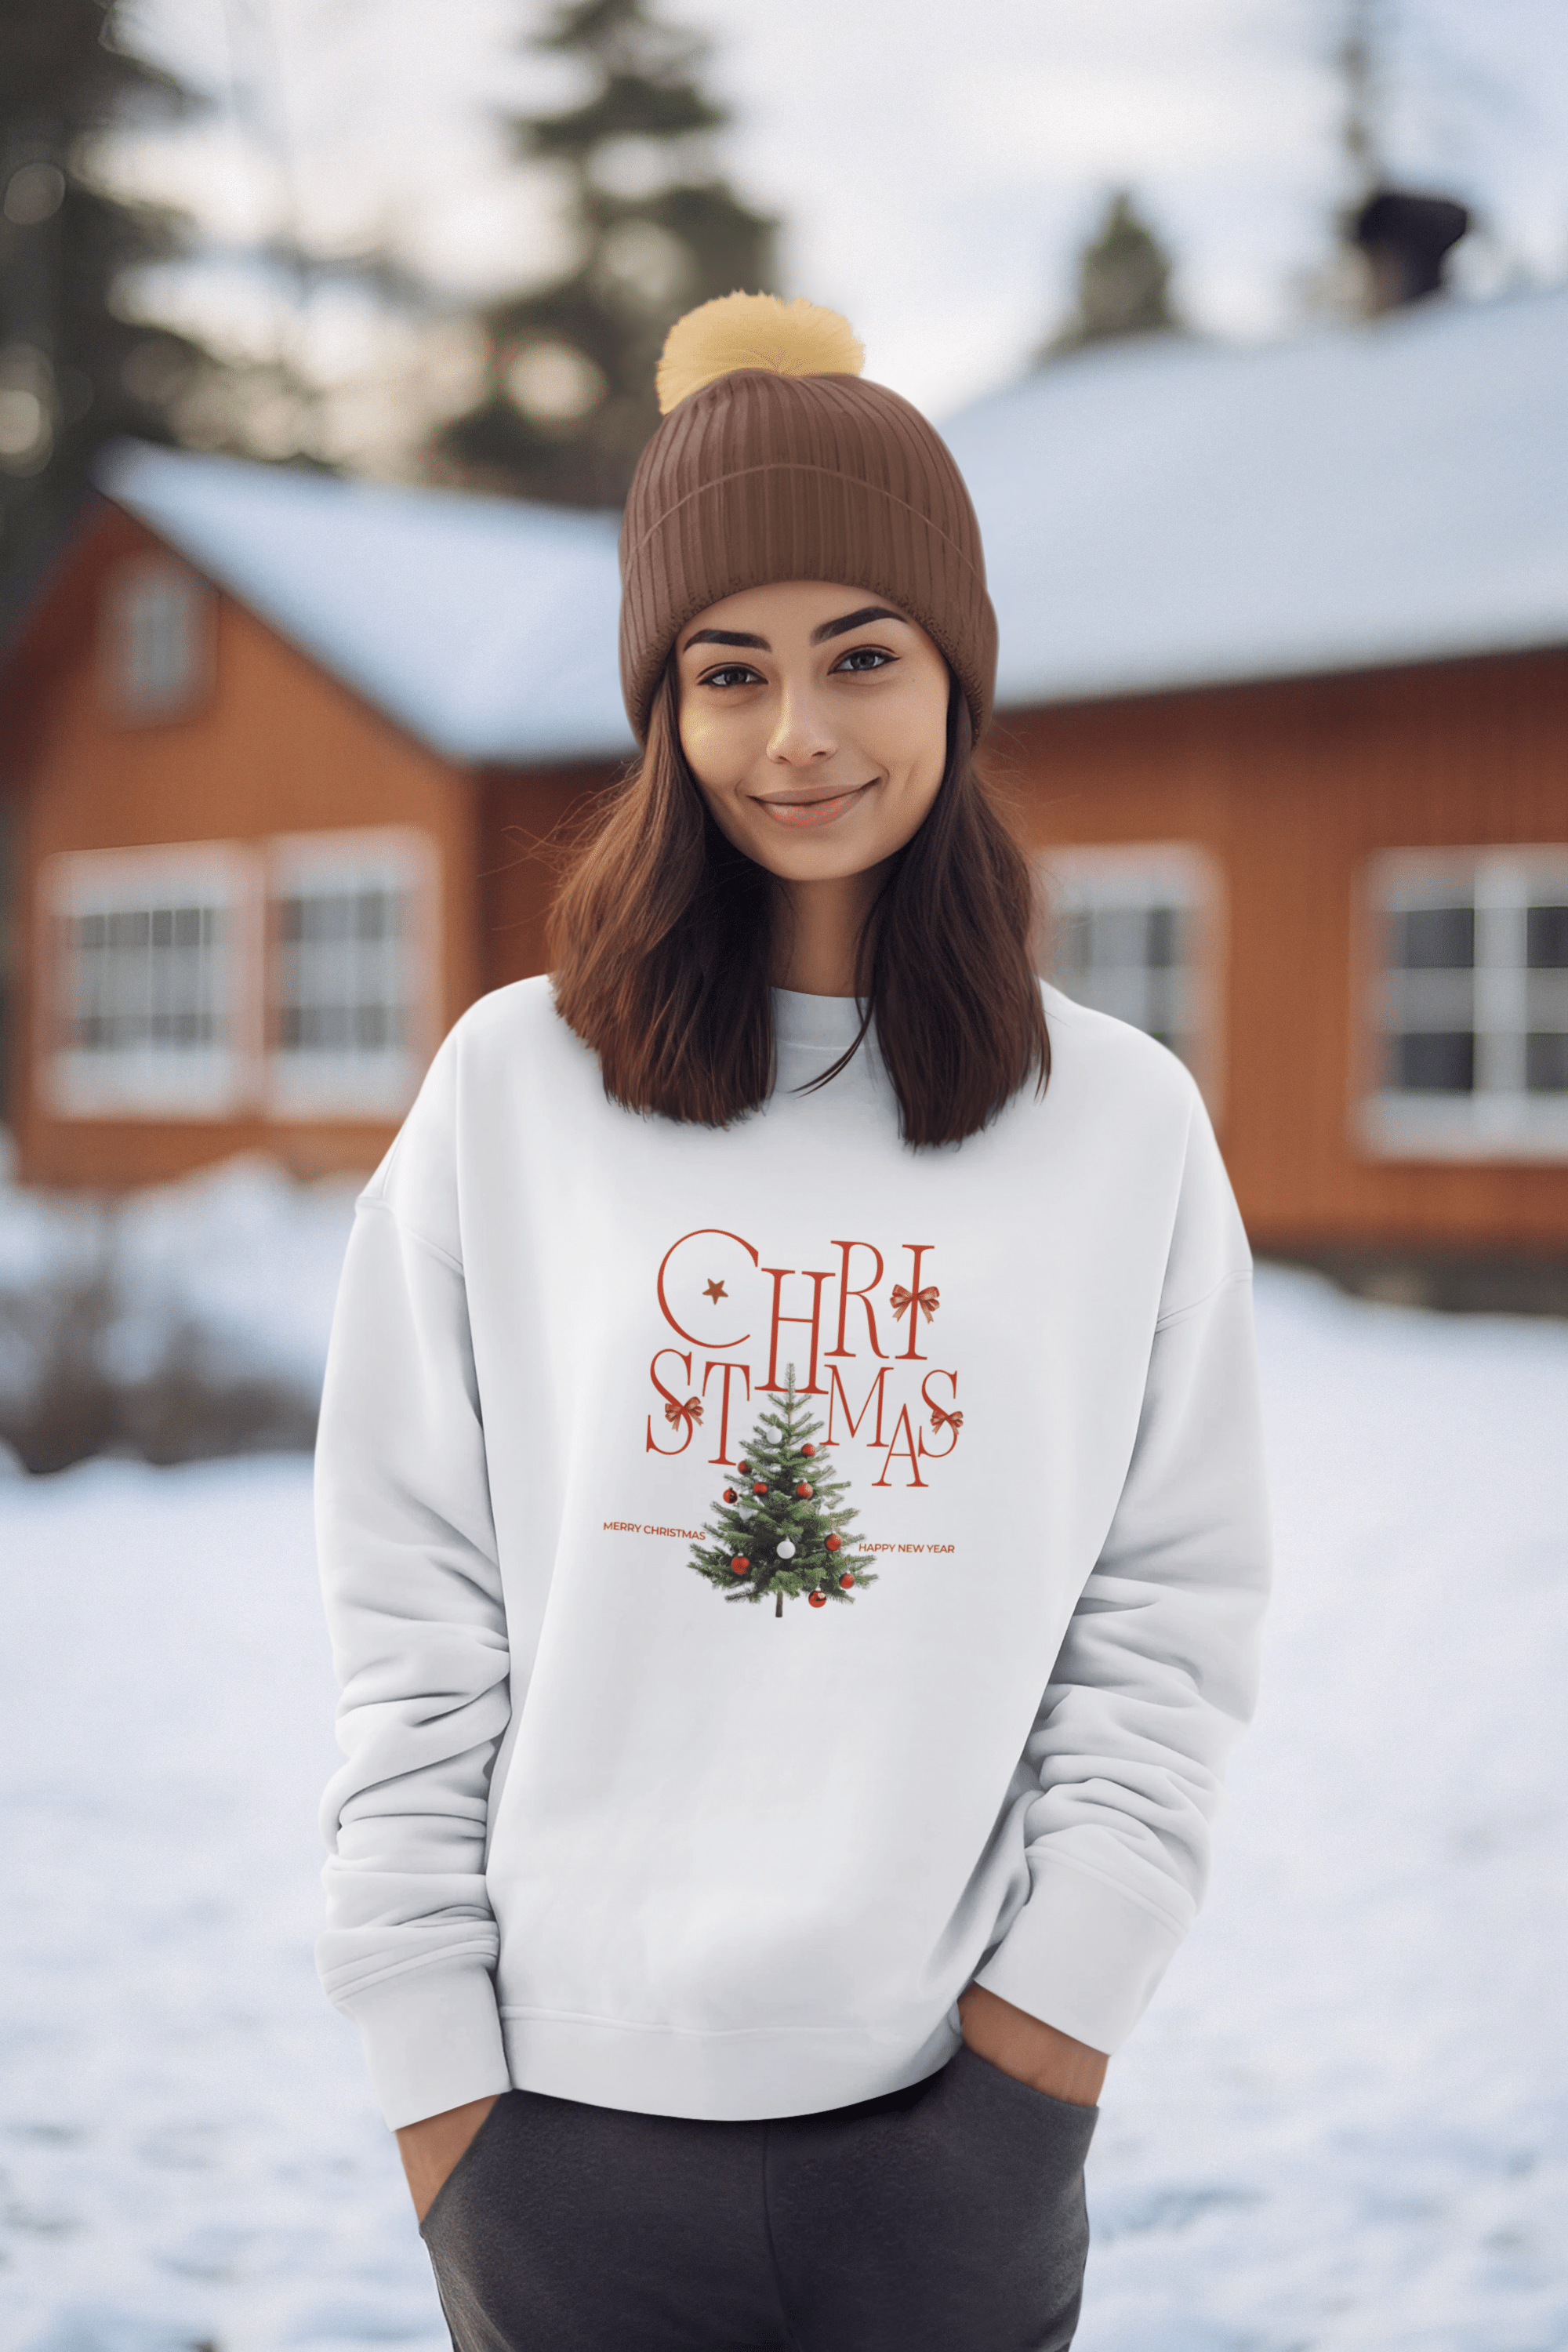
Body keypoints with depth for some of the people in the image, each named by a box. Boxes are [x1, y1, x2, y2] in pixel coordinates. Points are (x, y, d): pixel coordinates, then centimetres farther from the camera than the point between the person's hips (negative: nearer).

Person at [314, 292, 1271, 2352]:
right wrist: (438, 2096, -3)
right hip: (567, 2120, 0)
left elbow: (1172, 1626, 2)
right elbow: (413, 1618, 0)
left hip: (959, 2127, 1)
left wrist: (1038, 2039, -6)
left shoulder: (1127, 1125, 1)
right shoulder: (512, 1091, 0)